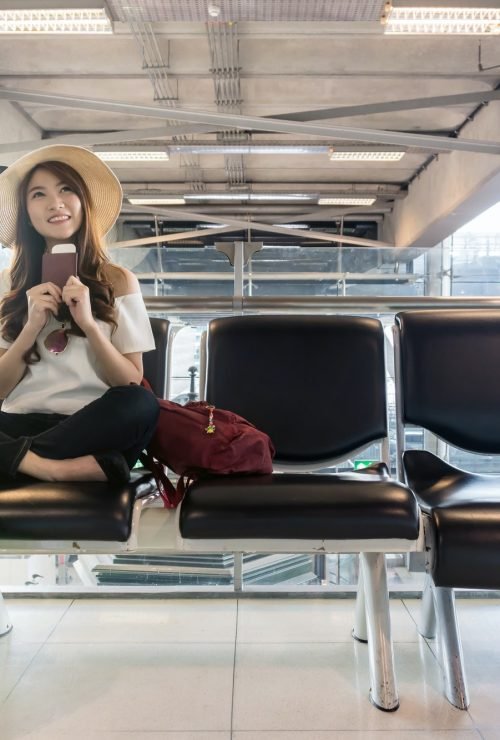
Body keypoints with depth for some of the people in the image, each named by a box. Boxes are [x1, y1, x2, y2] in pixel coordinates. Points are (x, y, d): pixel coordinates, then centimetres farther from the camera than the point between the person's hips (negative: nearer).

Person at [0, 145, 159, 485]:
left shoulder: (118, 280, 2)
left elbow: (132, 385, -3)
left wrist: (88, 323, -17)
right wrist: (32, 326, -13)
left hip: (90, 427, 0)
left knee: (143, 405, -34)